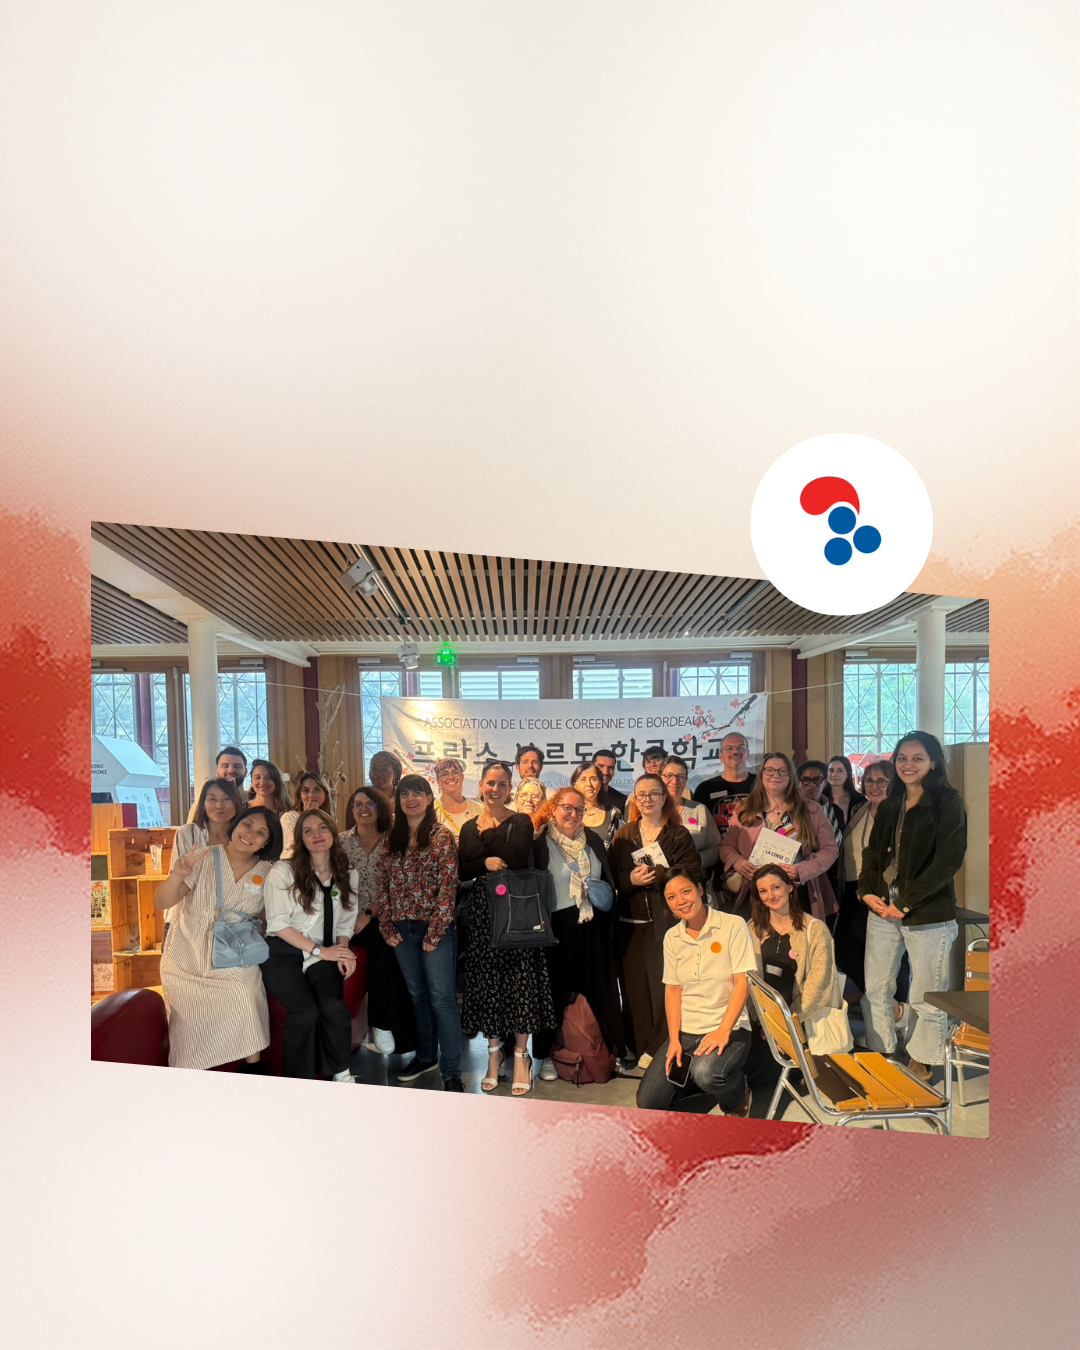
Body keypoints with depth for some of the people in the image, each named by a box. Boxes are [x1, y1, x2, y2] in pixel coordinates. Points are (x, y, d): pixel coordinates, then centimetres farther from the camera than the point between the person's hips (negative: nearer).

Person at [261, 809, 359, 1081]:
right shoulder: (283, 871, -5)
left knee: (334, 1008, -24)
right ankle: (298, 1082, -5)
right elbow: (278, 923, -9)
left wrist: (342, 950, -4)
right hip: (284, 954, -3)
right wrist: (319, 950, -12)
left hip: (323, 956, 3)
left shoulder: (347, 875, 9)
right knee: (305, 1012, -26)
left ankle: (341, 1074, -2)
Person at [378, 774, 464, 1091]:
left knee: (442, 999, -2)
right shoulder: (393, 839, 8)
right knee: (417, 994, 17)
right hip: (402, 929, 5)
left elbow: (448, 887, -12)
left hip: (435, 928, -5)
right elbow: (384, 884, 9)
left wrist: (434, 933, -14)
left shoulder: (442, 836, -8)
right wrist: (387, 926, 1)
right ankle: (426, 1056, 32)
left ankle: (452, 1073, 6)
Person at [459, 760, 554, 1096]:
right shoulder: (469, 827, 12)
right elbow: (462, 871, 2)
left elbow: (518, 860, -17)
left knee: (519, 980, -1)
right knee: (486, 980, 7)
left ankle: (521, 1055, 12)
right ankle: (494, 1052, 24)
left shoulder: (521, 822, 0)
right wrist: (485, 863, -13)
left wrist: (489, 831, -13)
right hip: (482, 911, 4)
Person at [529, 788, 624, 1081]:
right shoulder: (539, 843, -6)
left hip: (592, 926, 4)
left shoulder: (593, 840, 10)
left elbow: (610, 878, 19)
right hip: (557, 927, -4)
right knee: (556, 989, 3)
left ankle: (603, 1050, 23)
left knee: (597, 987, 8)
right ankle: (548, 1054, 18)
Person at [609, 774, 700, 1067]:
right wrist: (630, 879, -13)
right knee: (635, 988, 5)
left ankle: (660, 1050, 5)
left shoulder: (678, 835, 4)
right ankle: (638, 1049, 17)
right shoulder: (623, 836, 13)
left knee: (665, 987, -6)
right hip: (630, 924, 3)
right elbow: (610, 877, 7)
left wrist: (654, 874, -16)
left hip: (666, 922, -3)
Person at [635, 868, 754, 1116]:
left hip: (729, 1027, -5)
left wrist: (723, 1031, -20)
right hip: (686, 1030, 5)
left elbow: (742, 982, -11)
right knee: (648, 1103, -6)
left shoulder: (733, 925, -8)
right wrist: (674, 1039, -6)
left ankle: (737, 1096, 0)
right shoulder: (671, 937, 7)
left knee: (706, 1073, -35)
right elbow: (672, 989, 6)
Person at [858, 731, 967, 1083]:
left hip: (928, 914, -5)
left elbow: (949, 860, -13)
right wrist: (866, 890, -2)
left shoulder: (947, 803, -6)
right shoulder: (890, 806, 13)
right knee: (875, 989, 9)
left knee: (926, 996, 5)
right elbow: (872, 851, 16)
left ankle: (922, 1064, 22)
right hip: (882, 909, 6)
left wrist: (906, 901, -14)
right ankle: (879, 1054, 24)